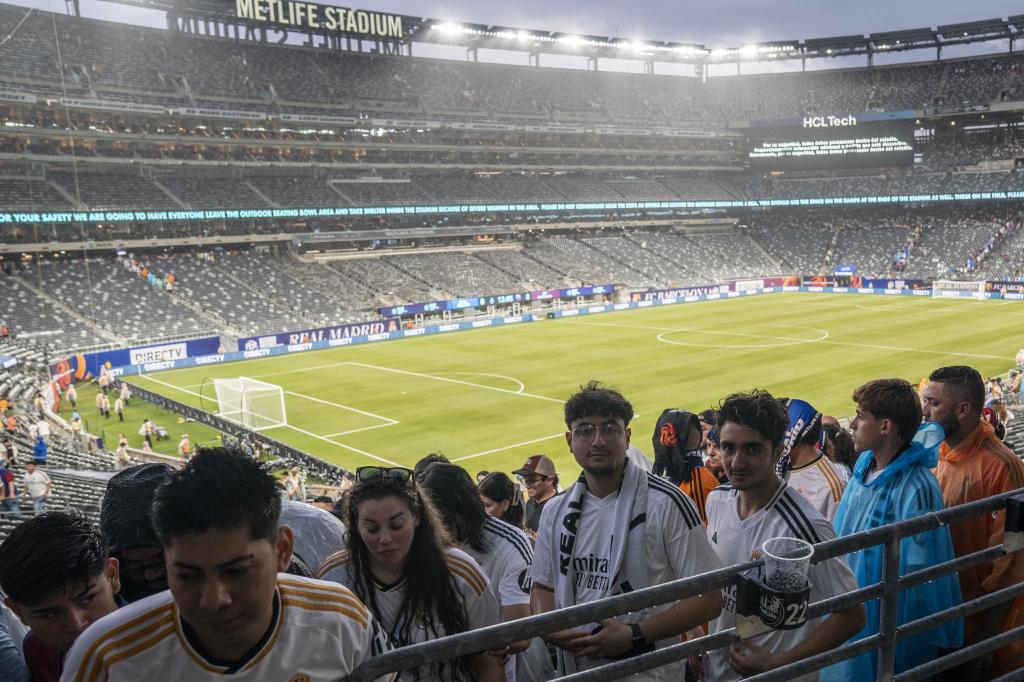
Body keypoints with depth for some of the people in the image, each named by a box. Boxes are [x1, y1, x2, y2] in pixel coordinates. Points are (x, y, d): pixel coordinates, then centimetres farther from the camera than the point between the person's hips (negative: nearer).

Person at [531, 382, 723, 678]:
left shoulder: (666, 503, -13)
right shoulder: (556, 511, 3)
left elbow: (708, 599, -13)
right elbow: (543, 587, 13)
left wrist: (633, 635, -21)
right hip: (574, 669, 5)